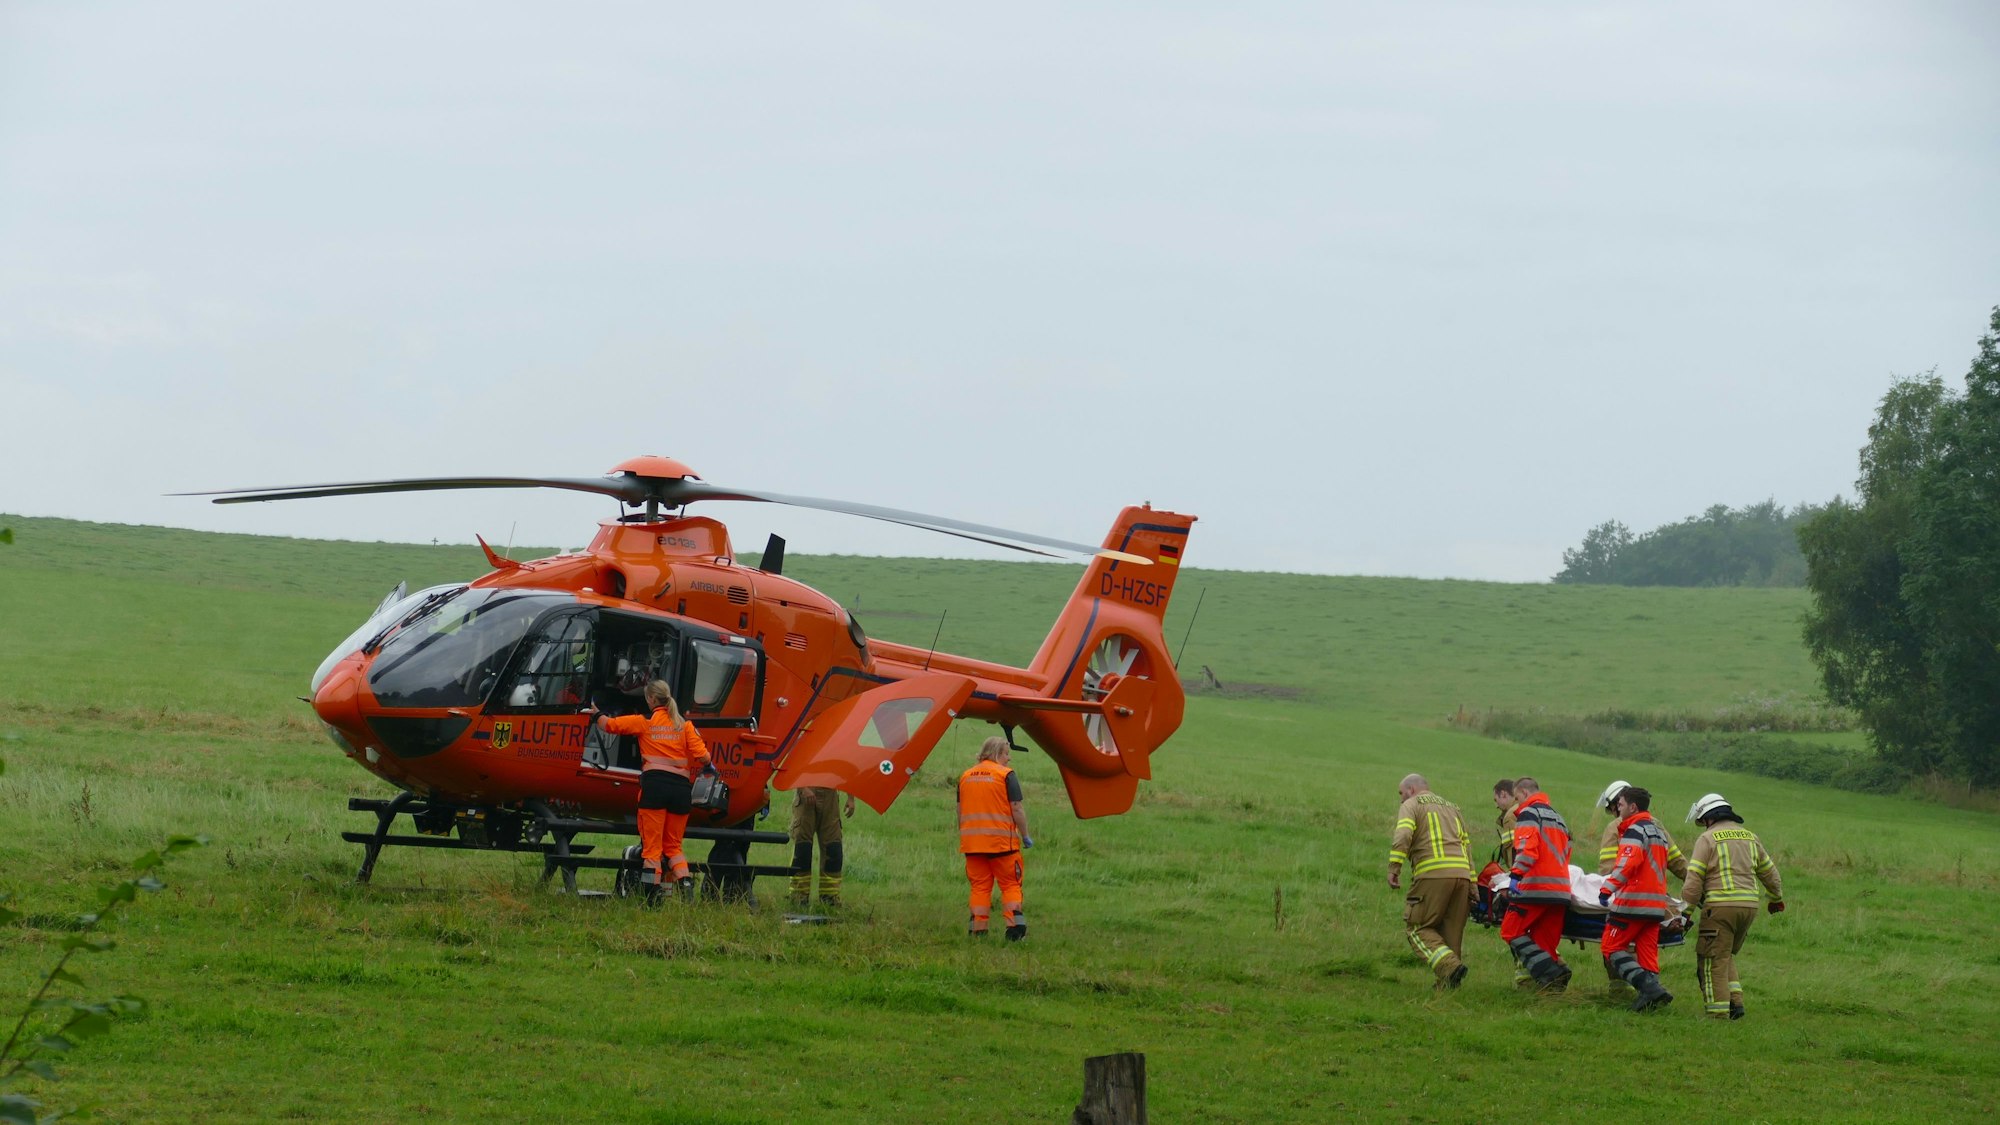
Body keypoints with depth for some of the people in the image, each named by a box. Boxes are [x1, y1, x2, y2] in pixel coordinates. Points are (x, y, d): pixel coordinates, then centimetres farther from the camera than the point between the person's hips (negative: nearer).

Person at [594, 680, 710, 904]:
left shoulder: (643, 722, 5)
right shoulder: (684, 725, 9)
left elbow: (609, 725, 9)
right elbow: (703, 757, 1)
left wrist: (596, 713, 30)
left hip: (654, 783, -3)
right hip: (681, 786, 3)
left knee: (651, 846, -1)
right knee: (673, 845, 14)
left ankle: (653, 895, -10)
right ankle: (685, 881, -11)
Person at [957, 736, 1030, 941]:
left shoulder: (965, 776, 11)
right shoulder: (1005, 774, -5)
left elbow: (960, 811, 15)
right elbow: (1016, 809, -9)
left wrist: (963, 837, 24)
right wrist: (1025, 836, 0)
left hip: (972, 841, 4)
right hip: (1001, 840, -4)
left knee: (979, 886, 8)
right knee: (1010, 885, 3)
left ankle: (978, 930, 3)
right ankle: (1015, 926, -6)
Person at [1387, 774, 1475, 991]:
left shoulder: (1411, 805, 10)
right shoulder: (1452, 808, 30)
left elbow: (1402, 836, -11)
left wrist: (1394, 868, -15)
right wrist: (1473, 888, 18)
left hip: (1433, 875, -6)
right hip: (1462, 874, 6)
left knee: (1418, 927, 0)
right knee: (1451, 931, 11)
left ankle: (1450, 966, -19)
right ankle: (1447, 984, 6)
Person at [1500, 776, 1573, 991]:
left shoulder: (1529, 813, -2)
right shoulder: (1557, 817, 26)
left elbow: (1527, 847, -17)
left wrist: (1516, 875, -24)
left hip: (1535, 886, -8)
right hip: (1561, 890, 8)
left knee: (1511, 931, -1)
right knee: (1545, 940, 10)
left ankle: (1548, 973, -15)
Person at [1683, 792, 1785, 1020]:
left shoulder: (1707, 839, -2)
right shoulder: (1750, 837, 16)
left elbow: (1694, 880, -8)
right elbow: (1768, 871, 27)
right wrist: (1776, 898, 43)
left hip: (1720, 907, -6)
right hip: (1749, 906, 6)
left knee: (1714, 960, 0)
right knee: (1726, 956, 20)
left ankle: (1718, 1010, -3)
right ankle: (1735, 1000, 8)